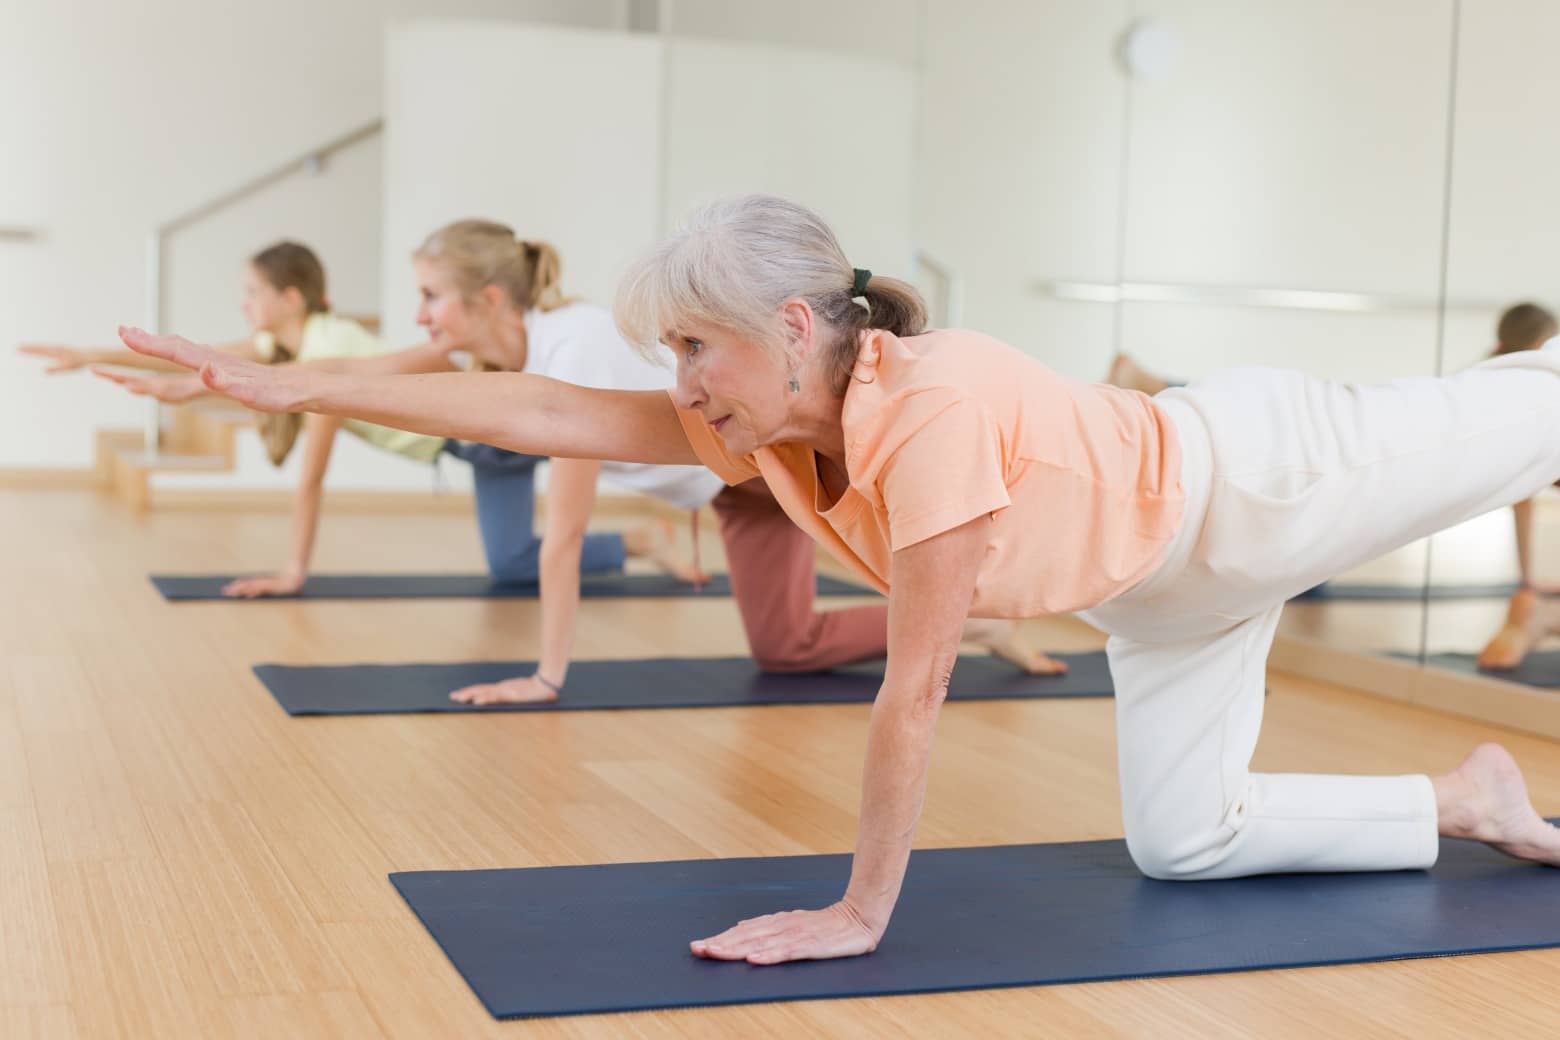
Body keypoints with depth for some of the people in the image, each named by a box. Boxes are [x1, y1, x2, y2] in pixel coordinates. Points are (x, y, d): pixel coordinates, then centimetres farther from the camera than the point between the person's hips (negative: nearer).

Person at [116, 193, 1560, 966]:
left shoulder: (937, 406, -41)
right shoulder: (761, 427, -17)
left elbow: (916, 692, -37)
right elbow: (547, 411, -17)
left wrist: (863, 912, -30)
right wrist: (288, 388, -18)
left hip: (1253, 482, -7)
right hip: (1161, 587, 8)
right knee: (1182, 842, 14)